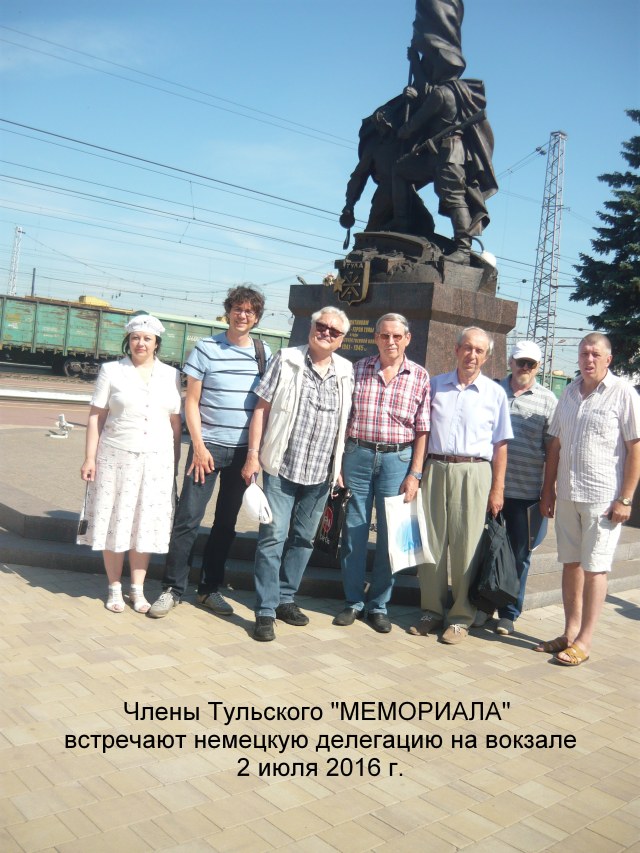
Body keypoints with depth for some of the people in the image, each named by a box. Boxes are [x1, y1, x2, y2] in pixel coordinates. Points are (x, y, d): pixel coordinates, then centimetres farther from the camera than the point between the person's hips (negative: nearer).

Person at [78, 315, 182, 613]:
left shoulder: (171, 375, 6)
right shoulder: (111, 371, 2)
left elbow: (175, 422, 7)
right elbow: (96, 417, 0)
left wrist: (175, 462, 4)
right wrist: (90, 458, -5)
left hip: (156, 460, 1)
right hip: (116, 456, -1)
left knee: (146, 524, 5)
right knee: (114, 522, 4)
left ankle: (137, 588, 17)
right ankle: (114, 587, 17)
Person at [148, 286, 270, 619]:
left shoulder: (264, 353, 6)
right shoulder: (206, 348, -2)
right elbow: (191, 401, -2)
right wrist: (198, 445, -10)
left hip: (244, 450, 3)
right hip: (209, 445, -3)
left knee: (226, 522, 10)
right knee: (188, 518, -4)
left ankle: (210, 588, 22)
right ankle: (172, 588, 8)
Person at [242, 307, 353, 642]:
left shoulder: (346, 372, 8)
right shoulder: (286, 360, -1)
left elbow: (346, 422, 13)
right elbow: (262, 408, -2)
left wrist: (339, 466, 9)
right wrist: (253, 454, -8)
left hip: (321, 473, 4)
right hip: (281, 467, -4)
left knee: (304, 539, 13)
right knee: (273, 536, -4)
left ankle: (286, 598, 27)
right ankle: (265, 610, 4)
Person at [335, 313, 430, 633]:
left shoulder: (420, 376, 3)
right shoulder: (357, 370, 4)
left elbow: (422, 430, 2)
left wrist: (415, 474, -4)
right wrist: (337, 463, 0)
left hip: (397, 459, 0)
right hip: (357, 454, 1)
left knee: (390, 534, 5)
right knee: (353, 531, 6)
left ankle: (378, 605, 19)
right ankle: (354, 601, 20)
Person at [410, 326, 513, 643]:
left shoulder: (495, 393, 6)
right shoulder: (435, 385, 11)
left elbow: (500, 445, 5)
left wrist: (498, 489, -1)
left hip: (472, 473, -2)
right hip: (434, 470, 2)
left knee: (466, 547, -1)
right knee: (431, 542, 5)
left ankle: (461, 617, 11)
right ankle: (432, 611, 18)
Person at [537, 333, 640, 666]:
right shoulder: (570, 392, 11)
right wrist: (548, 490, 12)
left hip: (603, 497, -6)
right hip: (567, 494, 6)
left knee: (594, 568, 1)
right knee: (570, 564, 12)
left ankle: (584, 641, 10)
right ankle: (570, 632, 23)